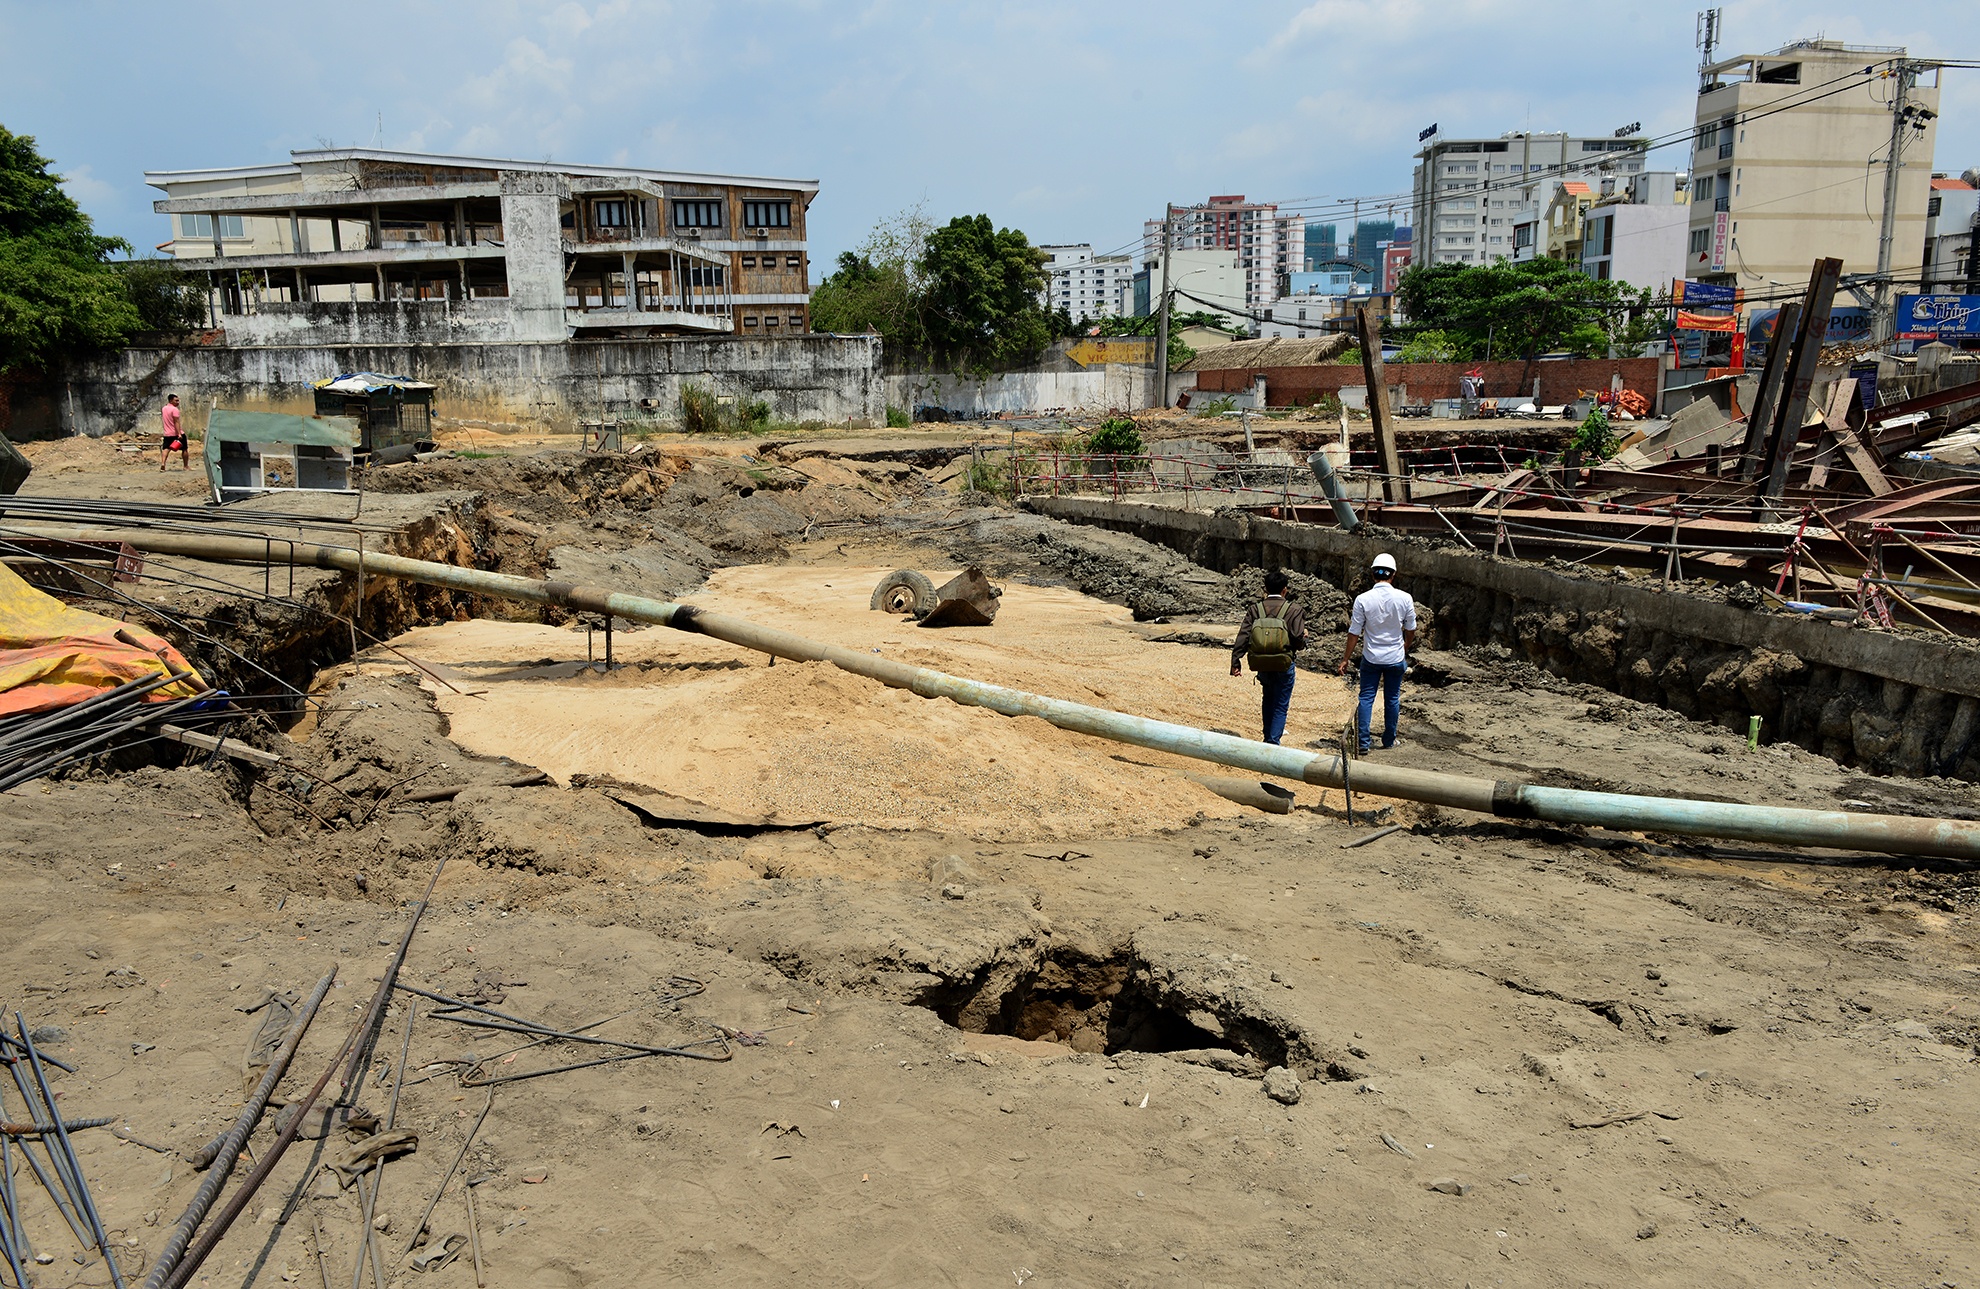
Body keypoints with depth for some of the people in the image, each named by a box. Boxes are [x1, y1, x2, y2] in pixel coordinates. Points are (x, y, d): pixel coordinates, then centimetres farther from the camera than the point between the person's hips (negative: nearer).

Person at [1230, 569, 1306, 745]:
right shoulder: (1293, 610, -10)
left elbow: (1242, 637, -8)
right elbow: (1299, 641, -15)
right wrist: (1304, 639, 8)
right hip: (1284, 667, -4)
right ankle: (1273, 741, 1)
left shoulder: (1255, 610, -1)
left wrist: (1235, 661, -8)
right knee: (1280, 706, 7)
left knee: (1269, 700, 25)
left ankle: (1268, 736, 35)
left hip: (1262, 666, 4)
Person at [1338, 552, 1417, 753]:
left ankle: (1362, 742, 6)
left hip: (1371, 658, -1)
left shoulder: (1363, 599, -14)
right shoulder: (1404, 598, -11)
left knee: (1366, 698, 7)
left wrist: (1346, 659, 1)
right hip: (1396, 658, 1)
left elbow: (1354, 633, -10)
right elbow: (1411, 630, 1)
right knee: (1392, 699, 14)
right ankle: (1389, 741, 24)